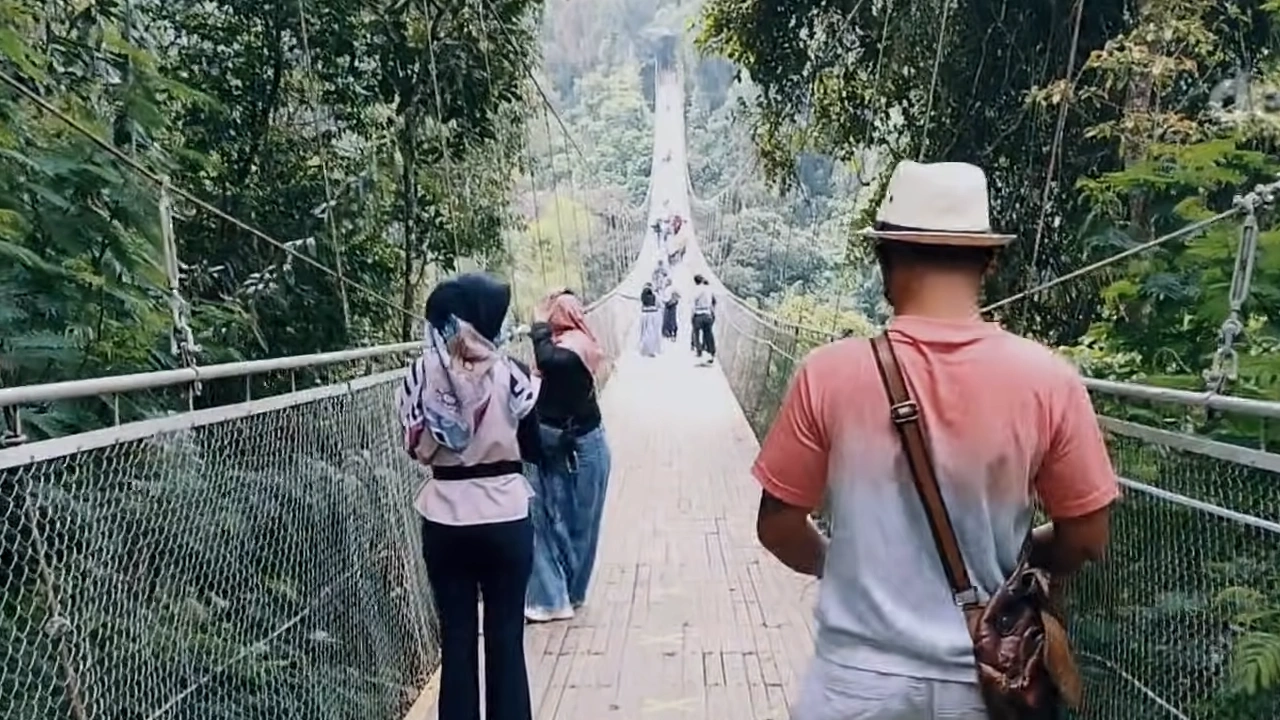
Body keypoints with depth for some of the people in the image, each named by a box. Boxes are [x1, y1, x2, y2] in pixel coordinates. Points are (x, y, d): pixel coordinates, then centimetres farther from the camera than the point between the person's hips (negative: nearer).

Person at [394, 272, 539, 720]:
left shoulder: (422, 374, -7)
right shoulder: (510, 375, -11)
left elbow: (416, 447, 1)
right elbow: (533, 450, -2)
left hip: (444, 521, 2)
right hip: (505, 518, -2)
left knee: (456, 637, 12)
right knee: (505, 637, 10)